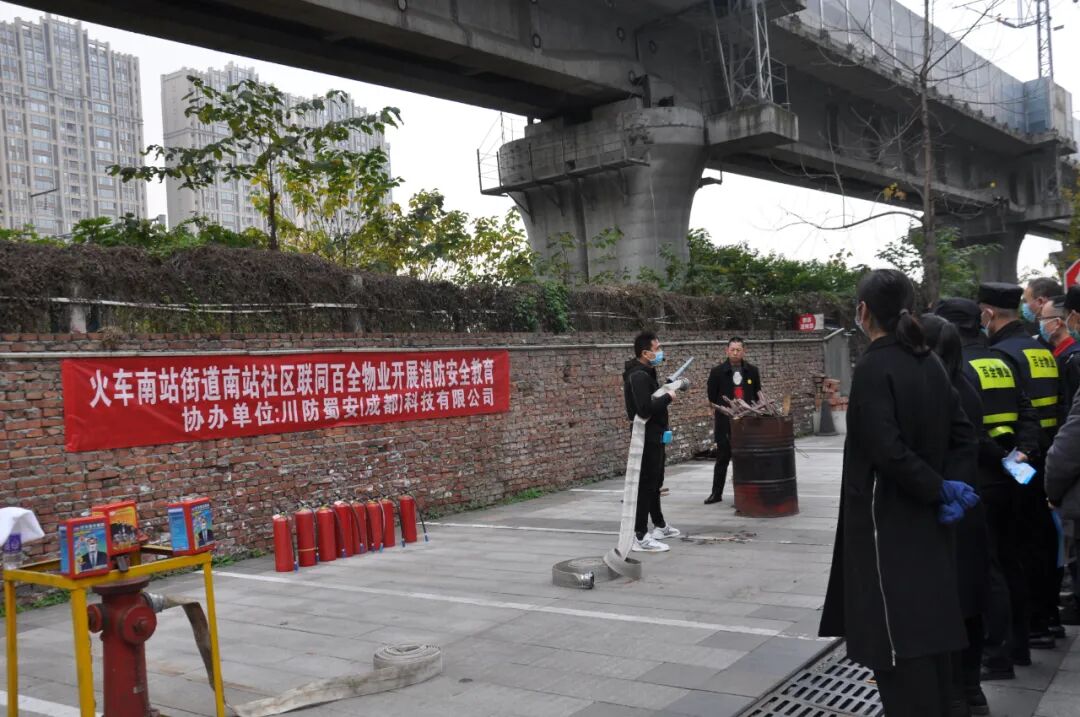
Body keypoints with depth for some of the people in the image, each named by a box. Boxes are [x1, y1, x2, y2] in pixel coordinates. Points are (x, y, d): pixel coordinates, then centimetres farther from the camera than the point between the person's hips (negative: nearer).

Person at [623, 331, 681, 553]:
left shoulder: (647, 372, 14)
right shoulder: (638, 376, -21)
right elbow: (645, 409, -30)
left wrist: (670, 386, 6)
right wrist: (668, 398, -20)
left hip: (655, 436, 11)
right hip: (647, 437, -11)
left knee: (655, 482, 21)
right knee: (646, 484, -8)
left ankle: (660, 525, 36)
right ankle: (640, 537, -6)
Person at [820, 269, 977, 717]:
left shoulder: (874, 367, -17)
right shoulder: (929, 363, 6)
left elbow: (888, 450, -24)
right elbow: (964, 437, 7)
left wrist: (937, 488, -13)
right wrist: (944, 486, -1)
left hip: (886, 525, -8)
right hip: (927, 525, 8)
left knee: (897, 642, -1)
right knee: (929, 628, 17)